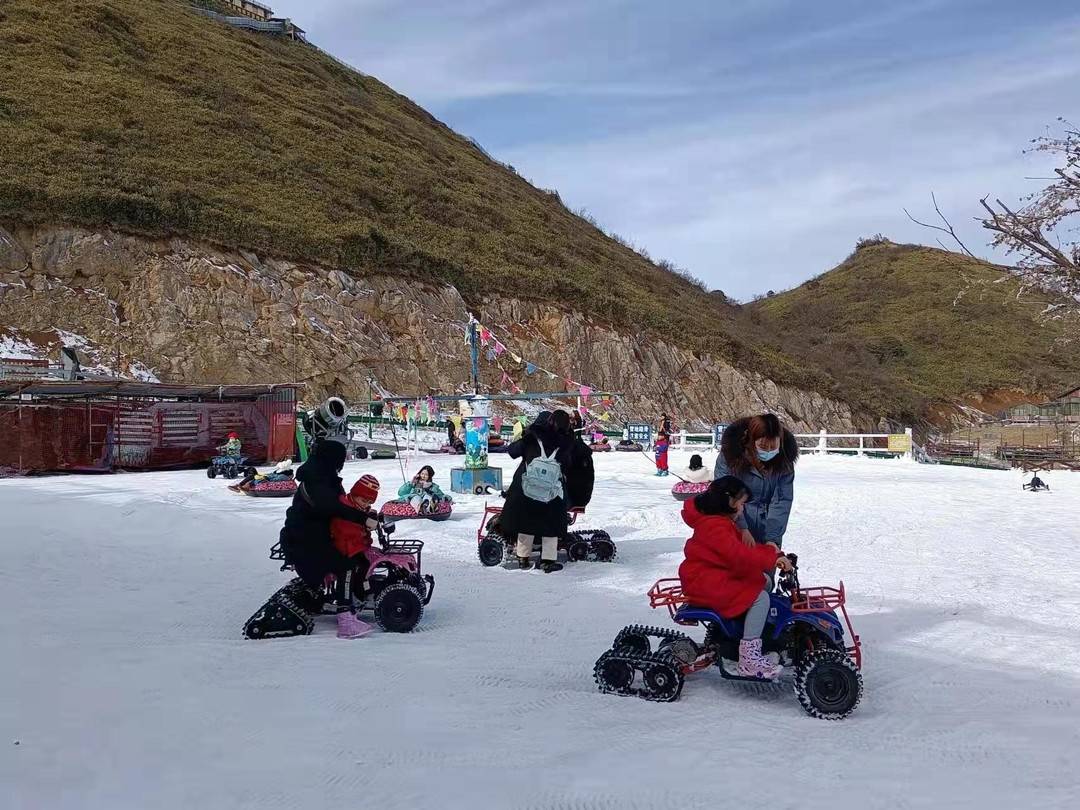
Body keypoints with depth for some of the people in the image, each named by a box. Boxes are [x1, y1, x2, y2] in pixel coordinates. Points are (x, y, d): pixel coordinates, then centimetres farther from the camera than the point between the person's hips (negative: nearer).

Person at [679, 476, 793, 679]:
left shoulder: (719, 521, 14)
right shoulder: (715, 526, -22)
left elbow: (739, 550, 15)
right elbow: (739, 556, -30)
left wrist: (767, 551, 1)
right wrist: (771, 556, -21)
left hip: (719, 575, 11)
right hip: (705, 584, -11)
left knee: (765, 580, 10)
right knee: (760, 598, -19)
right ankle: (749, 659, -18)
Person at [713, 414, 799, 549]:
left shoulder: (784, 461, -8)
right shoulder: (730, 454, -16)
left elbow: (782, 501, -13)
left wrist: (773, 539, -22)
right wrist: (742, 529, -28)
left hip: (769, 536, 2)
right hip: (736, 533, -2)